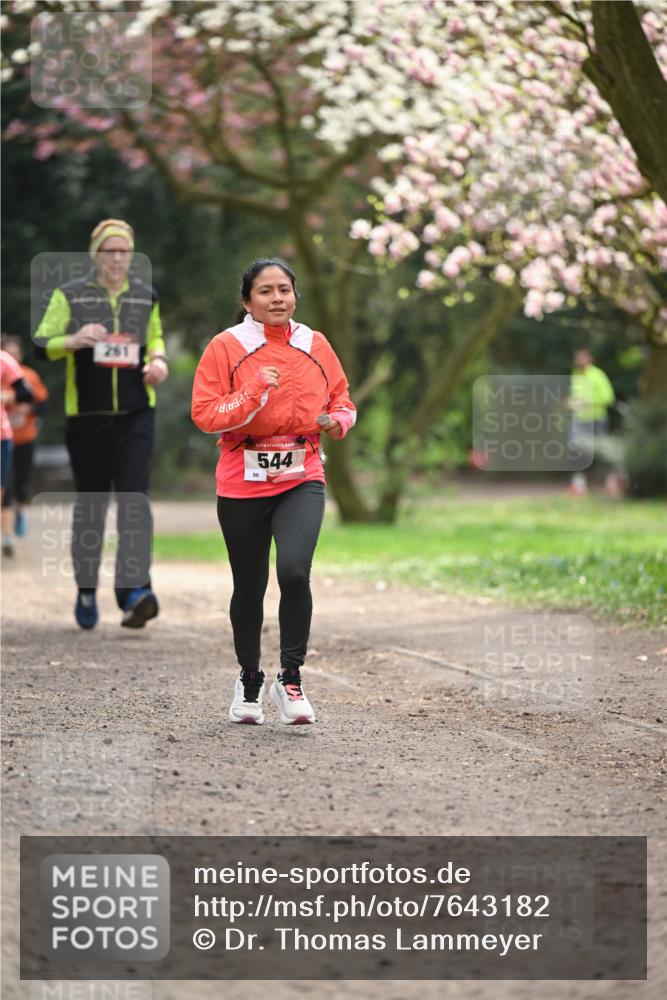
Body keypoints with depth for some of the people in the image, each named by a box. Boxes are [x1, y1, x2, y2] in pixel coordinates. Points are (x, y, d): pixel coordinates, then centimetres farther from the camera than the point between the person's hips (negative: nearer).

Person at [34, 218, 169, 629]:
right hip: (87, 414, -1)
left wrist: (158, 360, 4)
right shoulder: (70, 296, 3)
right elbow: (41, 344, -1)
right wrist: (73, 340, -22)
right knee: (90, 503, 6)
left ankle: (136, 591, -24)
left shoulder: (146, 296, 11)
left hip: (136, 414, 1)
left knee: (134, 499, -14)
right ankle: (86, 591, 22)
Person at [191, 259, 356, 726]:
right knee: (250, 585, 9)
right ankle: (250, 679, 31)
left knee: (294, 571, -22)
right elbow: (205, 414, -9)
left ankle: (291, 677, -8)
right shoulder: (226, 347, -4)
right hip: (242, 483, -1)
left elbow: (342, 399, 18)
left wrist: (338, 419, -4)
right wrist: (254, 393, -20)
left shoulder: (315, 345, 5)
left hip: (302, 480, 1)